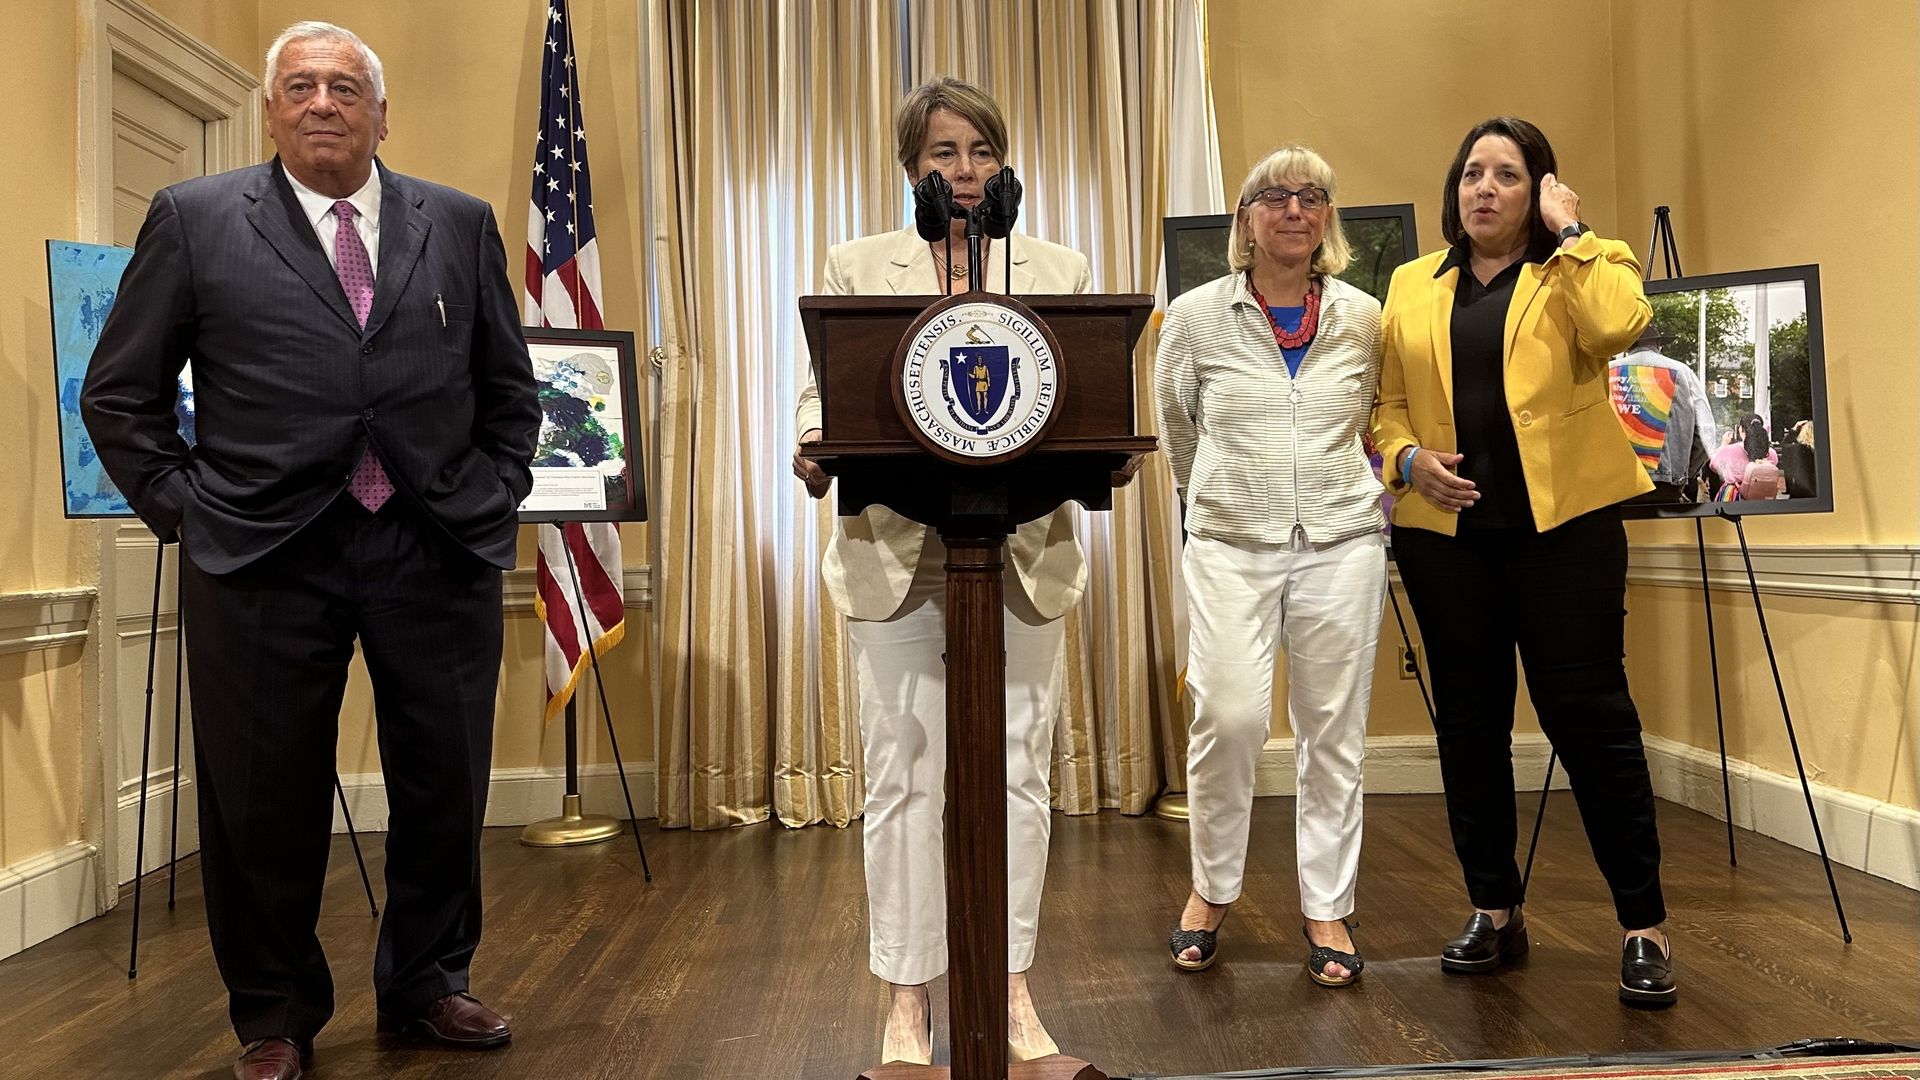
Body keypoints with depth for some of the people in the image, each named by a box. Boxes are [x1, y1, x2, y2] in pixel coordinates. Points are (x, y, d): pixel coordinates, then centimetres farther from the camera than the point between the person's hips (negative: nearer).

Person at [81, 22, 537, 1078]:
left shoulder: (460, 224, 10)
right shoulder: (195, 219, 5)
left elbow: (510, 386, 17)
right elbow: (118, 392, 8)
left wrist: (493, 496, 7)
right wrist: (182, 507, 0)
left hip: (440, 549, 2)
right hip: (263, 557, -1)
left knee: (445, 788, 9)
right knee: (265, 802, 7)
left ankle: (426, 983, 30)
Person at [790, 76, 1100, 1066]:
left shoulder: (1060, 271, 12)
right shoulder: (857, 267, 10)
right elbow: (823, 391, 3)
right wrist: (814, 450, -19)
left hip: (1022, 558, 1)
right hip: (896, 558, -1)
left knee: (1017, 774, 7)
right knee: (903, 778, 3)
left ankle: (1012, 992, 22)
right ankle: (907, 1003, 17)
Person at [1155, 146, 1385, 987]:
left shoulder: (1363, 317, 5)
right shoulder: (1196, 316, 1)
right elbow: (1176, 423, 15)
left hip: (1341, 542, 2)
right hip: (1231, 544, -1)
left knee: (1333, 729, 4)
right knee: (1228, 716, -11)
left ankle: (1328, 910, 17)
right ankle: (1212, 887, 13)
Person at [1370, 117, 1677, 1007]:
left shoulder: (1576, 271, 6)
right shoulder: (1412, 285, 15)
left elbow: (1618, 325, -17)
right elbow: (1386, 400, 11)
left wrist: (1569, 233, -7)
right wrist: (1407, 458, -7)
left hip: (1563, 523, -3)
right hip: (1446, 528, 3)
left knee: (1588, 714, -4)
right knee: (1468, 720, 8)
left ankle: (1644, 926, 8)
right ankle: (1494, 910, 21)